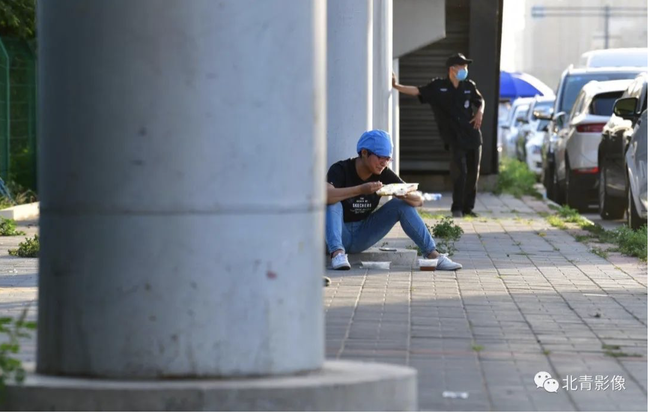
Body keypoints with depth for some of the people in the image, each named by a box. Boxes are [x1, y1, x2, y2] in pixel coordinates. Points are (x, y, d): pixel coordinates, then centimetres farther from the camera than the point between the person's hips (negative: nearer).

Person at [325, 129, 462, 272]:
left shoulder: (384, 174, -4)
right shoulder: (341, 170, -17)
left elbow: (418, 200, -7)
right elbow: (325, 195, -39)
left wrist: (405, 196, -31)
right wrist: (361, 189, -46)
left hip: (361, 236, 4)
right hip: (338, 234, -4)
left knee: (402, 205, -11)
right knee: (334, 203, -33)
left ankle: (433, 255, -15)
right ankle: (337, 253, -46)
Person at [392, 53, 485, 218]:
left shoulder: (469, 86, 7)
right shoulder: (438, 86, -2)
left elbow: (480, 101, 22)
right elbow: (417, 91, -9)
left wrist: (479, 112, 2)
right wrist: (397, 86, -20)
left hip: (472, 136, 4)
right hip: (454, 138, -4)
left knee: (473, 173, 6)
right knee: (460, 171, -13)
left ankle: (468, 207, 18)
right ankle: (457, 208, -2)